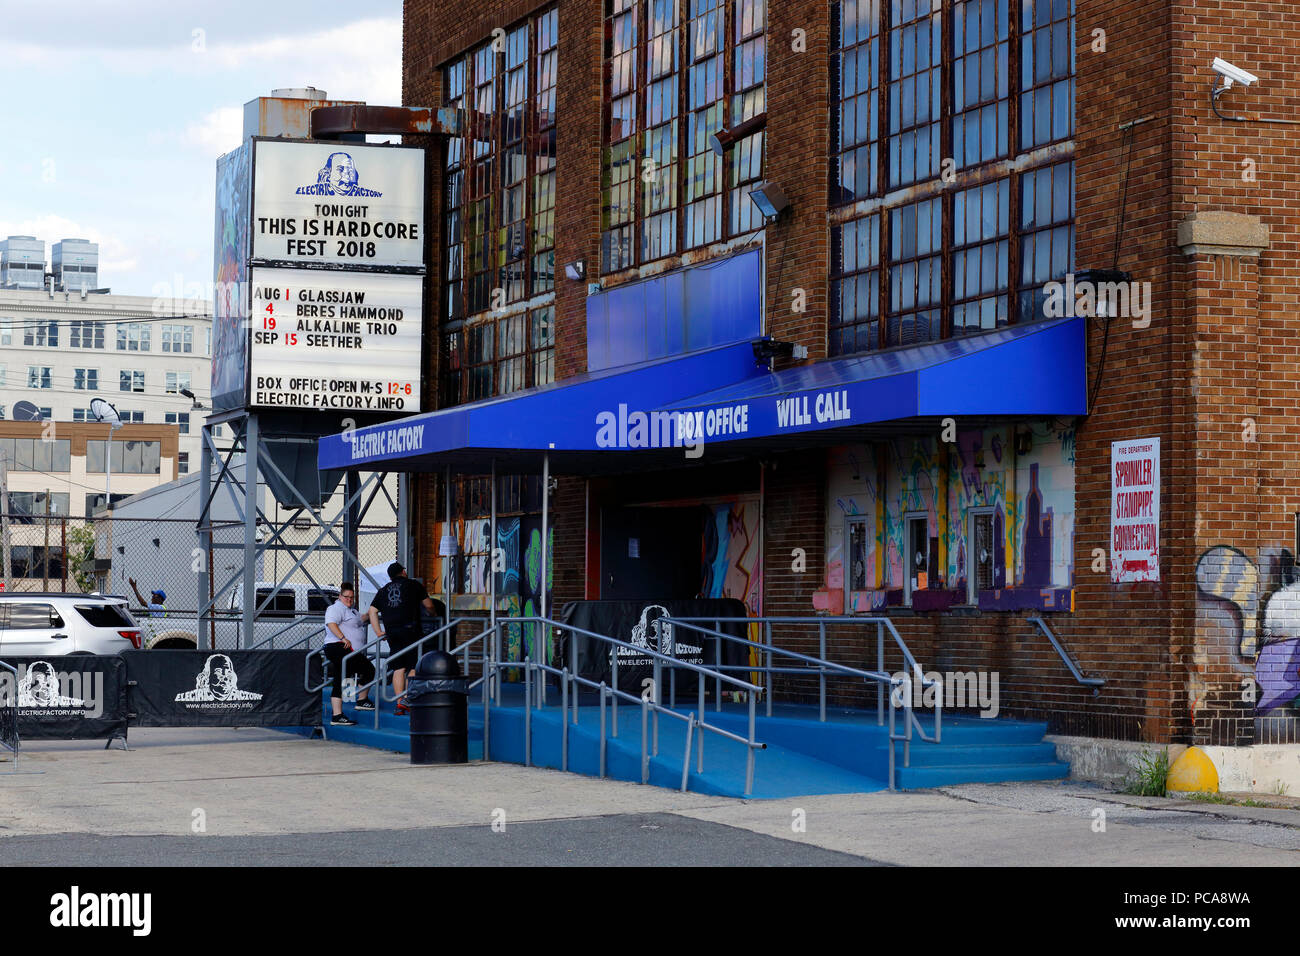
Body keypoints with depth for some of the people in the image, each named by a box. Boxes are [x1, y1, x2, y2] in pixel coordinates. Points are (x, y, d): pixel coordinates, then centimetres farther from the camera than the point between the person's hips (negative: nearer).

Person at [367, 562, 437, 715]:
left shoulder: (383, 590, 17)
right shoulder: (414, 585, 7)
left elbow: (373, 611, 11)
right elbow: (429, 605, 8)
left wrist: (378, 631, 11)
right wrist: (432, 613, 30)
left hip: (392, 633, 4)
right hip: (410, 630, -4)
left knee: (398, 669, 6)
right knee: (414, 667, 0)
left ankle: (399, 703, 2)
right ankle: (406, 699, -10)